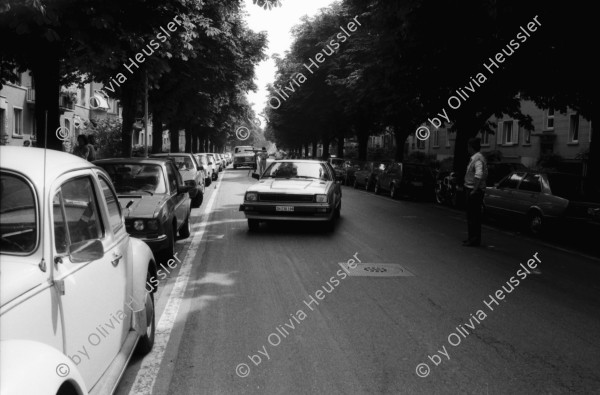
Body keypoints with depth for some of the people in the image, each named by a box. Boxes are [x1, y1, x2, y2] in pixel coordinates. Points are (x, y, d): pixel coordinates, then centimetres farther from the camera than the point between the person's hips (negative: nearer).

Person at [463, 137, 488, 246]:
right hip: (472, 190, 10)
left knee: (473, 217, -5)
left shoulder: (478, 159, -17)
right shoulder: (475, 158, 14)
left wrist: (475, 190, -26)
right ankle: (473, 238, 24)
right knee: (474, 216, 16)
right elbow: (485, 174, 22)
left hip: (474, 191, -10)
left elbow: (479, 175, -30)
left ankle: (474, 240, 0)